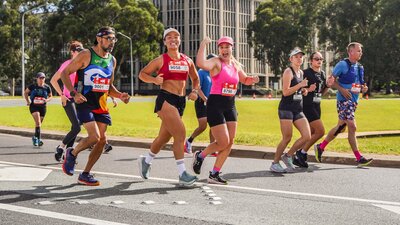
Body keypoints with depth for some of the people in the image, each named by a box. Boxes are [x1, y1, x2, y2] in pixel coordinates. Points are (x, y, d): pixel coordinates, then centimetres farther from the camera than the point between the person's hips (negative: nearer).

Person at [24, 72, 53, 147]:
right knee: (38, 122, -17)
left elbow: (50, 96, 10)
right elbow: (25, 93, 8)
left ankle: (35, 137, 30)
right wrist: (28, 101, 1)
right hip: (34, 106, -3)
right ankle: (38, 139, -14)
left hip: (43, 107, 3)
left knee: (39, 123, 12)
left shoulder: (47, 87, -3)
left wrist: (47, 100, -10)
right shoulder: (33, 86, -7)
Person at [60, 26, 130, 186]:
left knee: (102, 140, 2)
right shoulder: (86, 55, -8)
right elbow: (65, 74, -8)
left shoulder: (112, 60, 12)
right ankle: (72, 153, 11)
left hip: (101, 105, 7)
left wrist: (120, 95, 2)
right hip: (85, 103, -7)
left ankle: (85, 175, 15)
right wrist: (74, 93, -21)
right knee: (94, 137, -19)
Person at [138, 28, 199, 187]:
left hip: (180, 101, 6)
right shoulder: (161, 60, -1)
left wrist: (195, 91, 6)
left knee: (164, 136, 16)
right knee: (180, 133, -18)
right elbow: (142, 74, 5)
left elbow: (195, 79, 25)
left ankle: (146, 161, 40)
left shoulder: (187, 61, 11)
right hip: (166, 99, -6)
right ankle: (182, 174, -15)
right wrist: (154, 80, -13)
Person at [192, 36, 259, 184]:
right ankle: (200, 156, 17)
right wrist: (203, 44, -27)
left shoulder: (236, 65, 12)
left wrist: (252, 79, 6)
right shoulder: (216, 63, -10)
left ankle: (214, 174, 13)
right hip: (215, 105, -7)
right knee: (223, 142, -10)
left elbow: (245, 80, 28)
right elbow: (201, 63, -32)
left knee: (230, 143, 4)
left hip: (230, 105, 7)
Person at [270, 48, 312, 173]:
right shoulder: (288, 72, -9)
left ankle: (288, 156, 13)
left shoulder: (301, 72, 16)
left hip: (298, 110, 8)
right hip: (286, 109, -8)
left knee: (307, 136, -3)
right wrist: (301, 85, -19)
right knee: (287, 138, -6)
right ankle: (275, 163, 10)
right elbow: (285, 92, -18)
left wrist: (305, 90, 8)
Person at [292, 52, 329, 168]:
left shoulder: (322, 74, 14)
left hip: (316, 107, 9)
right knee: (320, 131, -13)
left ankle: (298, 157, 17)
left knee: (311, 134, 9)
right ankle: (302, 152, -3)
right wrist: (308, 89, -27)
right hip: (307, 106, -9)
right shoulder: (306, 73, -11)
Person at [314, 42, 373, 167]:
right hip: (343, 100, -9)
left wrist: (363, 88, 3)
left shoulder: (360, 67, 16)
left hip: (353, 101, 9)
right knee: (352, 127, -11)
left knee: (341, 127, 13)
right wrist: (342, 90, -21)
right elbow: (331, 80, -9)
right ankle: (359, 158, -9)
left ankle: (321, 147, 26)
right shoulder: (342, 65, -8)